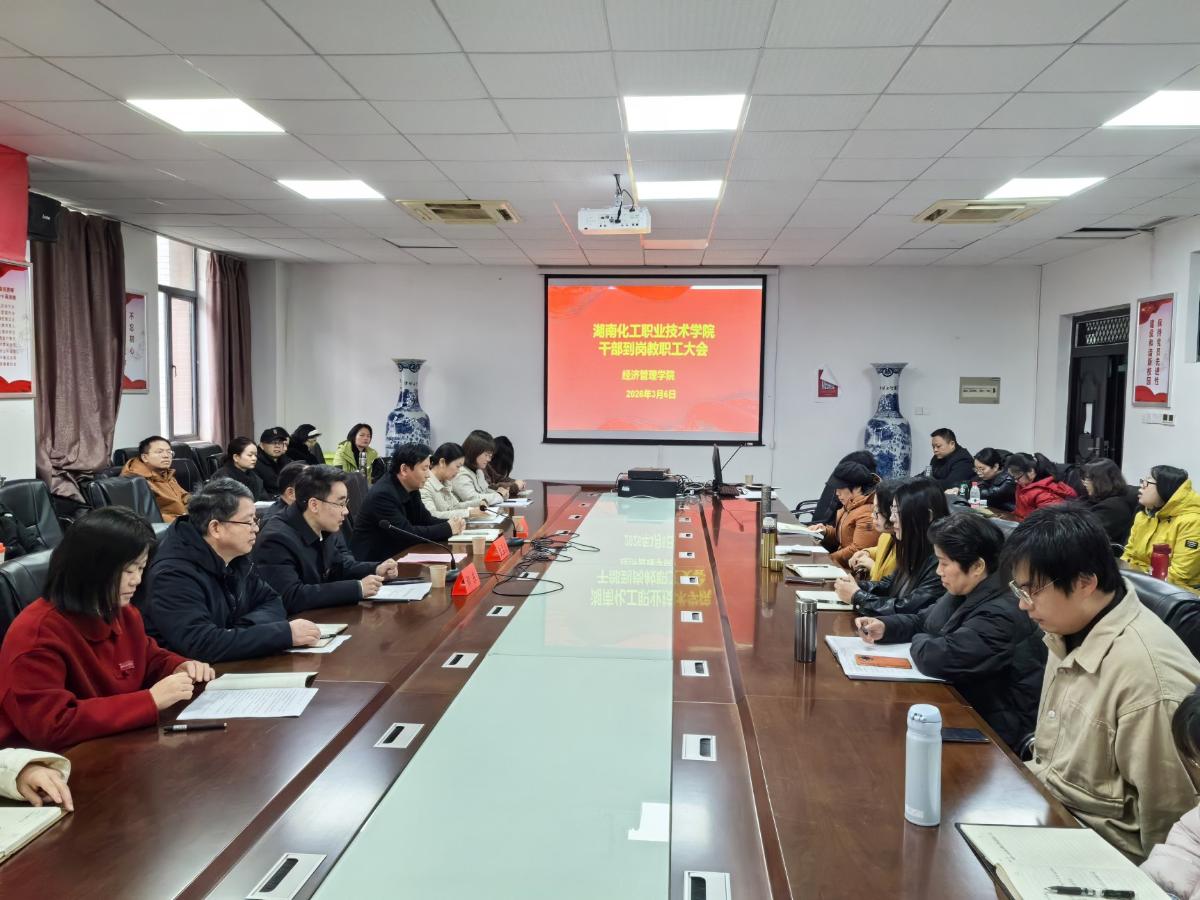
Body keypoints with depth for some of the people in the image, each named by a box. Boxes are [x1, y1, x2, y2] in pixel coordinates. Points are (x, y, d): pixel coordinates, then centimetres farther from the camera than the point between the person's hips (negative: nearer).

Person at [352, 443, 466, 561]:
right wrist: (447, 528, -19)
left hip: (396, 553, 8)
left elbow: (425, 520, 9)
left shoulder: (411, 489, 3)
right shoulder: (382, 494, -23)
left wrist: (451, 523, -10)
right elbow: (406, 533, -24)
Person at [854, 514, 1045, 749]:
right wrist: (883, 626, -2)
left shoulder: (1002, 616, -27)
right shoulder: (965, 593, 5)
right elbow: (922, 620, 17)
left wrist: (919, 642, -8)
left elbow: (937, 658, -31)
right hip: (963, 707, 8)